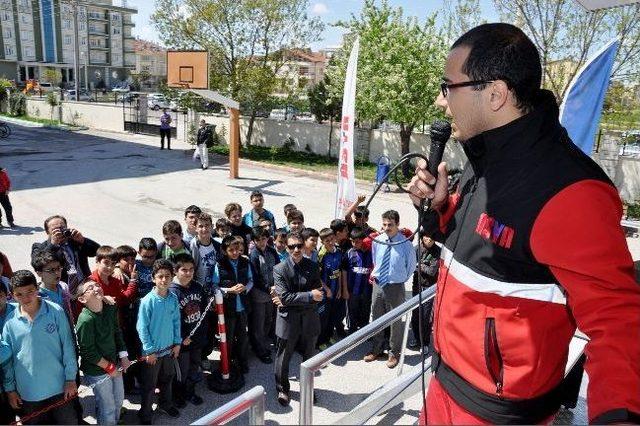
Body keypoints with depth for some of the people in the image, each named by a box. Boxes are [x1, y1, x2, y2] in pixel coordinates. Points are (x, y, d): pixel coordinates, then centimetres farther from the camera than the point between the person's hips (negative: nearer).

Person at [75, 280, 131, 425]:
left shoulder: (110, 309, -6)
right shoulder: (86, 320, -27)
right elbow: (88, 352, -21)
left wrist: (123, 356, 1)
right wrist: (109, 367, -14)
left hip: (114, 364, 7)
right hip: (98, 371, -7)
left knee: (119, 400, 23)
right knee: (108, 408, 8)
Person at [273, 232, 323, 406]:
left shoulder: (313, 266, 0)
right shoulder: (279, 269, -10)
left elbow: (319, 294, -5)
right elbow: (285, 297, -18)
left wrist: (293, 299, -16)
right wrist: (309, 296, -22)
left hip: (309, 318, 3)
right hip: (288, 320, -3)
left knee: (309, 356, 18)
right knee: (284, 357, 11)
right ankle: (282, 389, 34)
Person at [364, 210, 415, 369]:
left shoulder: (405, 244, -16)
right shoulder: (377, 241, -5)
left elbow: (411, 266, 0)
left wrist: (401, 279, 6)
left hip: (395, 287, -4)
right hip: (378, 284, 4)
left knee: (396, 321, 11)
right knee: (376, 318, 18)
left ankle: (394, 353, 30)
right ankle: (376, 349, 37)